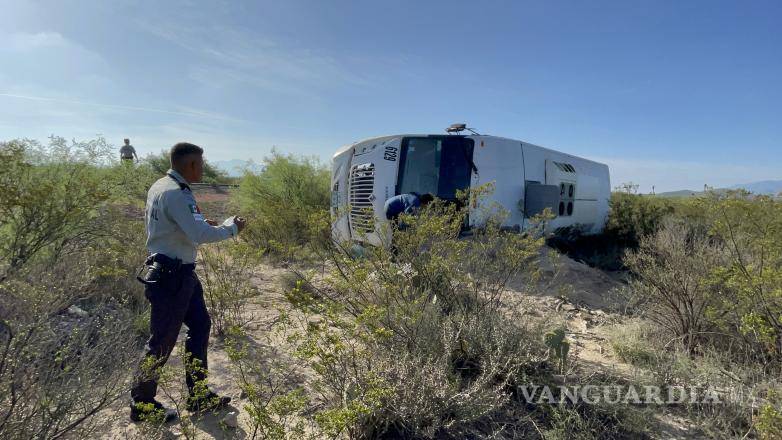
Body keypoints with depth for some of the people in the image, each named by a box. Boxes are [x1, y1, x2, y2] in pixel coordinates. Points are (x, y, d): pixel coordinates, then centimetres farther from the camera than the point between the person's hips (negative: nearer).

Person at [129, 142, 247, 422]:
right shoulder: (174, 193, -22)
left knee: (200, 326, 15)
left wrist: (201, 222, 12)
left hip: (179, 273, 11)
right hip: (170, 276, -11)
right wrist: (230, 228, -14)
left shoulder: (161, 186, 10)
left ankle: (199, 396, 26)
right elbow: (199, 235, -28)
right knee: (162, 341, 4)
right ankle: (142, 405, 23)